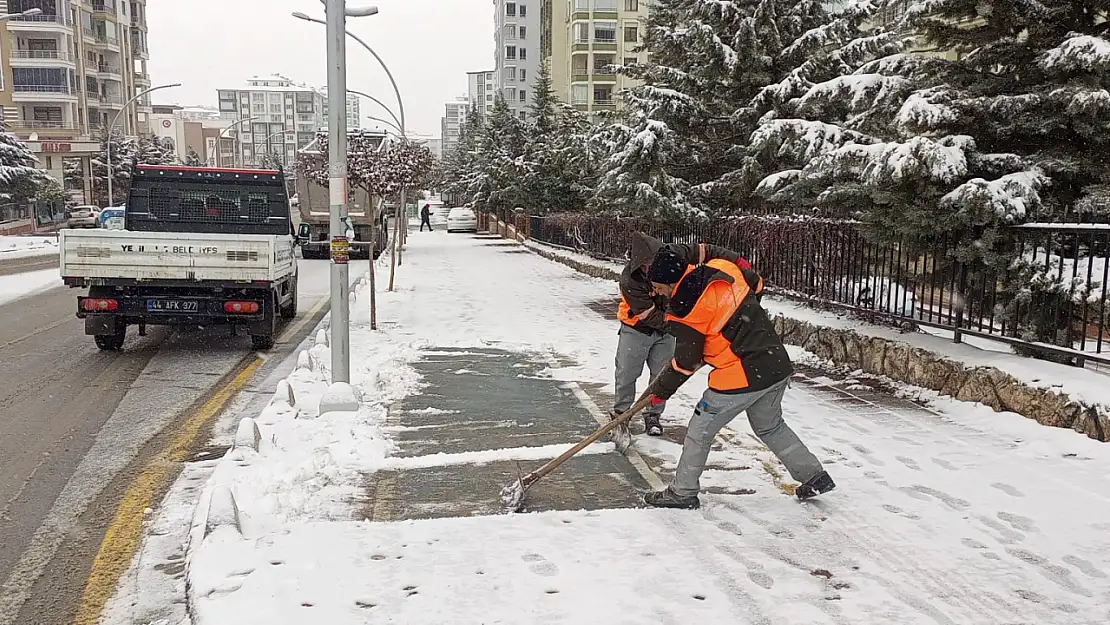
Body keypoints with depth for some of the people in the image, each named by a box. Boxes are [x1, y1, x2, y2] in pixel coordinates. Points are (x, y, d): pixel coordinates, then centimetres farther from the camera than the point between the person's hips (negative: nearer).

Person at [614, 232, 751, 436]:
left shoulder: (672, 253, -23)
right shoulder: (630, 281, -33)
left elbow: (704, 251, -13)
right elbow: (650, 316, -29)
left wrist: (737, 260, -19)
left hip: (666, 328, 4)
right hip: (637, 329, -3)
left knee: (661, 374, 7)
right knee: (626, 373, 4)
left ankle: (653, 415, 22)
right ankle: (620, 412, 24)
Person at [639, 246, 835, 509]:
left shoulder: (685, 310, -17)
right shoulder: (721, 270, 0)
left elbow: (686, 362, -8)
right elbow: (757, 285, 18)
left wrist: (660, 390, 6)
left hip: (740, 377, -8)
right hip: (777, 365, 8)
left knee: (700, 430, 8)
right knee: (770, 426, 28)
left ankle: (682, 492, 19)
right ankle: (814, 476, 35)